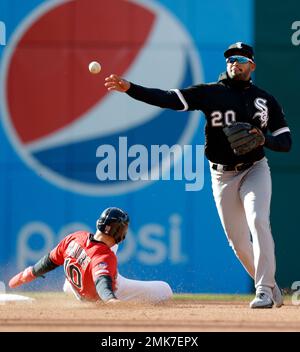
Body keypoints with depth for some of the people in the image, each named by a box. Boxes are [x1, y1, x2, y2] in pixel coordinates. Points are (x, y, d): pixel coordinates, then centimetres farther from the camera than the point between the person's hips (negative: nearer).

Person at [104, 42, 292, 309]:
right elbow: (168, 99, -14)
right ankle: (269, 285, 25)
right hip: (222, 175, 1)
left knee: (258, 221, -24)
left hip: (255, 170, -1)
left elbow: (286, 141, 3)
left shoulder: (266, 100, 2)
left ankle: (264, 290, -21)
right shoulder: (210, 93, -2)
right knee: (238, 241, 5)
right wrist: (130, 88, -28)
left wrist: (265, 139, -20)